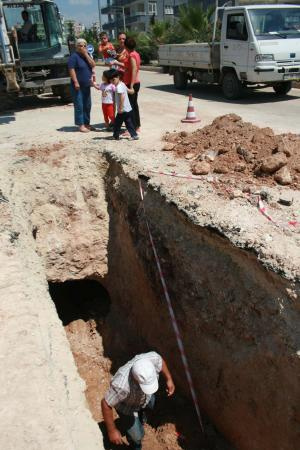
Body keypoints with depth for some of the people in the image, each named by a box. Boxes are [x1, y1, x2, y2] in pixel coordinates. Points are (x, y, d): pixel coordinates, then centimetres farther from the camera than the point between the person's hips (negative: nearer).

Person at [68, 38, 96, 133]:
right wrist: (76, 82, -22)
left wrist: (86, 54, -6)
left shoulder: (86, 56, 15)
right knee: (79, 106, -7)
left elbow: (93, 65, 1)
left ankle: (86, 123, 20)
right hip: (78, 86, -7)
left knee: (87, 105, 11)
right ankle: (81, 125, -3)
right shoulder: (74, 56, -7)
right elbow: (71, 70, -14)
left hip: (87, 85, 8)